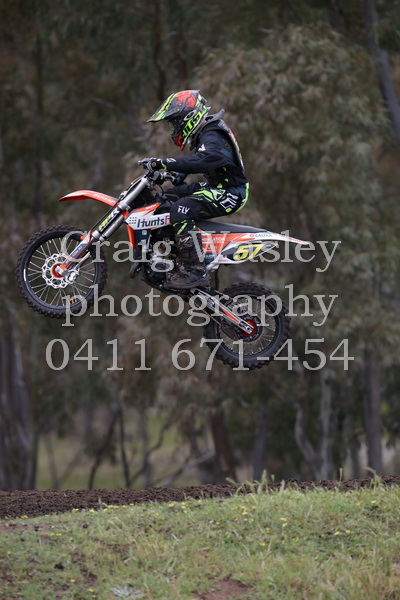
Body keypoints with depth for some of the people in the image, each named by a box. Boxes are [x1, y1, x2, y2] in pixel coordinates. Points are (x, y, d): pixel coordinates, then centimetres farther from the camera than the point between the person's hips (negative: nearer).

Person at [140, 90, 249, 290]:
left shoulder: (212, 138, -20)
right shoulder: (204, 134, 13)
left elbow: (200, 161, -40)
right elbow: (193, 163, 27)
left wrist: (162, 163, -42)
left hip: (230, 194, -11)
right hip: (215, 187, 11)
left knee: (181, 209, -31)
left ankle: (196, 271, -32)